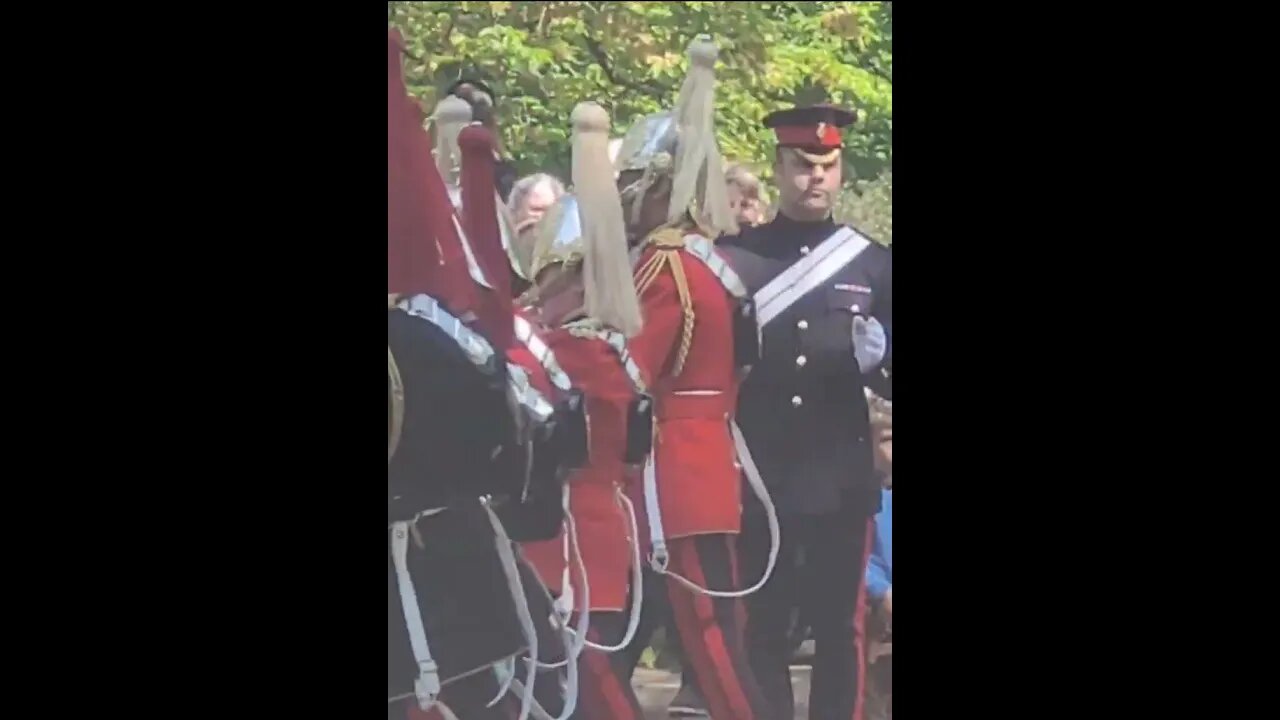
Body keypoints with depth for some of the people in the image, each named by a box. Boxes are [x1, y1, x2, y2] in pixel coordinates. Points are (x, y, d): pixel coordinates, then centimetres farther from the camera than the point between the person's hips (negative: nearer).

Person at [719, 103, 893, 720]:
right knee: (761, 625, 7)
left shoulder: (873, 263, 8)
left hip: (841, 476, 1)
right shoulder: (733, 258, 3)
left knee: (841, 625, 5)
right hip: (760, 474, -1)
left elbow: (884, 351, 10)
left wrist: (876, 352, -11)